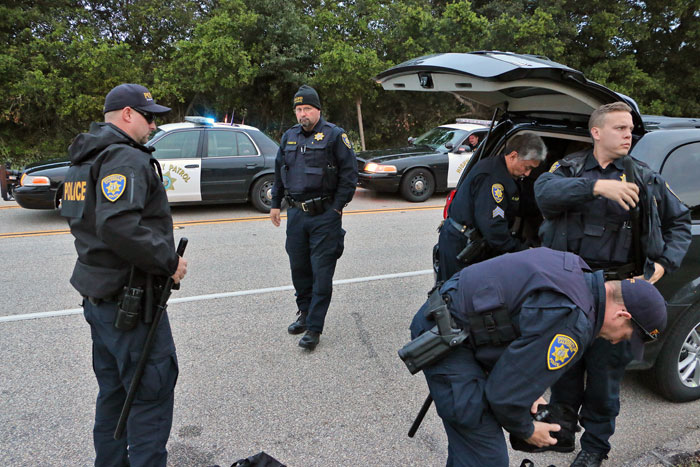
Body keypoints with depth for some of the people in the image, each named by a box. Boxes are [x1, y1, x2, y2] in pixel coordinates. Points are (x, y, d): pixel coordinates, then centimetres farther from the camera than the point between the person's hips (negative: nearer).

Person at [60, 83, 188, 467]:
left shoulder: (86, 158, 16)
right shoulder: (126, 158, -17)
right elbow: (119, 227, -31)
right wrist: (168, 261, -21)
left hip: (97, 295, 10)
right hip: (128, 299, -10)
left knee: (114, 390, 21)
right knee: (152, 391, -1)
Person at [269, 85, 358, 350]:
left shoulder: (334, 135, -4)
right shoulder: (289, 137, 13)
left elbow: (349, 173, -6)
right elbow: (279, 172, 21)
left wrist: (337, 207, -10)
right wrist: (275, 204, 17)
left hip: (325, 216, -5)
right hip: (295, 214, 6)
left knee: (322, 272, -2)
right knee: (299, 268, 13)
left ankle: (314, 328, 5)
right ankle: (305, 313, 33)